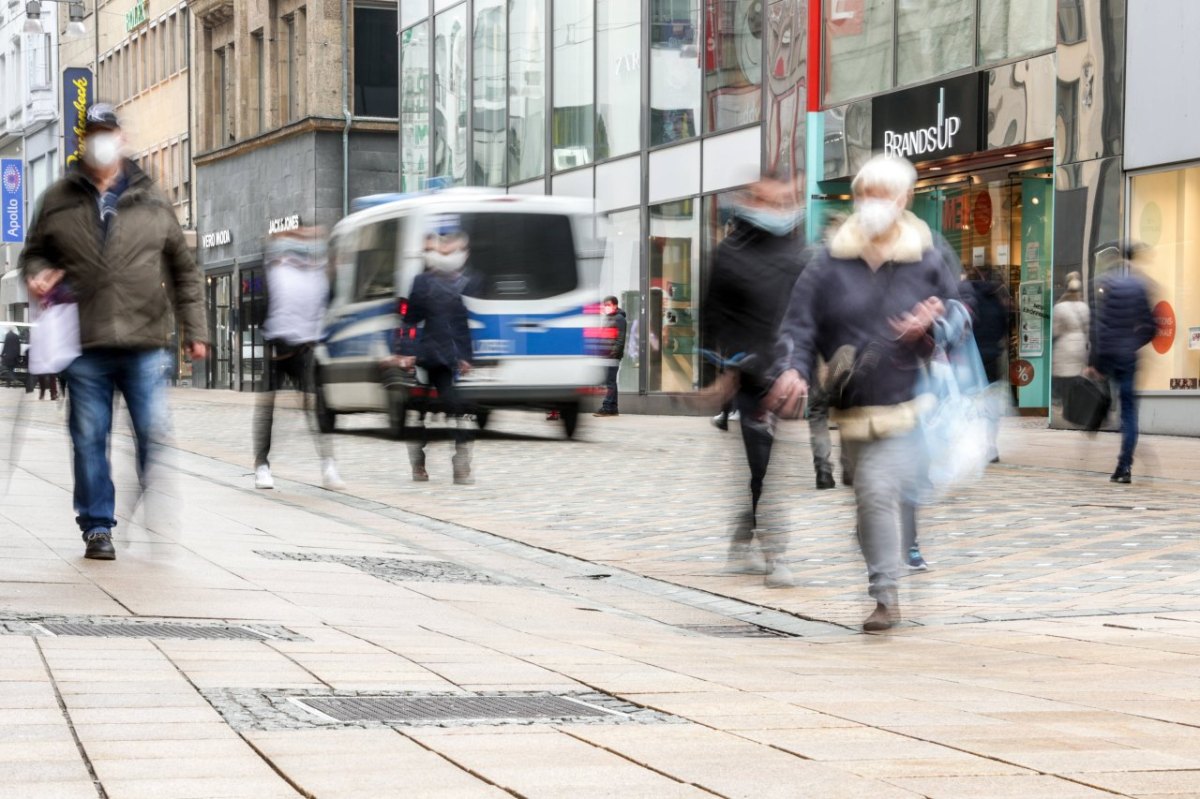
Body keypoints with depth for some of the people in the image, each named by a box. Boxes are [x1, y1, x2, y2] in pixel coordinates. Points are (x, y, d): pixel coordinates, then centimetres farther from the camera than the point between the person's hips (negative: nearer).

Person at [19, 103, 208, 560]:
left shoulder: (151, 201, 10)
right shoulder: (59, 201, 10)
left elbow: (183, 271, 14)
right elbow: (35, 252, 20)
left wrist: (194, 330, 10)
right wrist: (36, 274, -4)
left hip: (146, 345, 0)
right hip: (85, 348, 0)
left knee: (155, 435, -3)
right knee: (90, 439, 3)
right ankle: (97, 526, 12)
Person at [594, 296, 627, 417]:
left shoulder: (619, 319, -7)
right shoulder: (607, 318, 20)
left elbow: (620, 338, -14)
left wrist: (614, 351, -21)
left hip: (613, 355, -9)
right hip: (605, 355, 9)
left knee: (609, 382, -11)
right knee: (611, 382, 10)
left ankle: (606, 407, -13)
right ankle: (613, 408, 12)